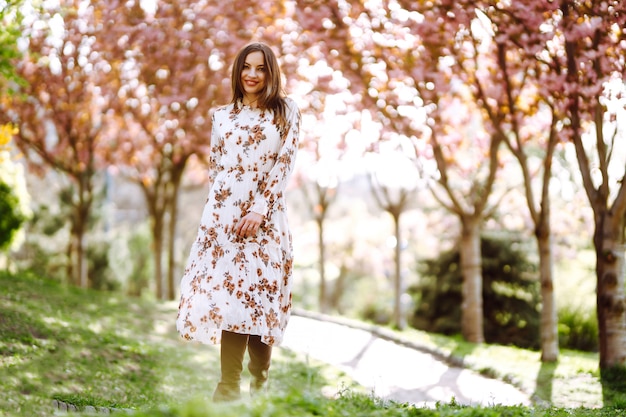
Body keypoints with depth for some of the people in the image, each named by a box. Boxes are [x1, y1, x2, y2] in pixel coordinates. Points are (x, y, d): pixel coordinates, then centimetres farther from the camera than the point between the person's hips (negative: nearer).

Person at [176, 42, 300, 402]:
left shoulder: (286, 111, 7)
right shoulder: (223, 116, 15)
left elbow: (284, 164, -3)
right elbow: (214, 166, 17)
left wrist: (259, 209, -11)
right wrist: (224, 206, 8)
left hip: (266, 214, -2)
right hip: (224, 213, 2)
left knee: (258, 292, -3)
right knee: (229, 291, -5)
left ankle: (260, 385, 6)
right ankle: (229, 387, -4)